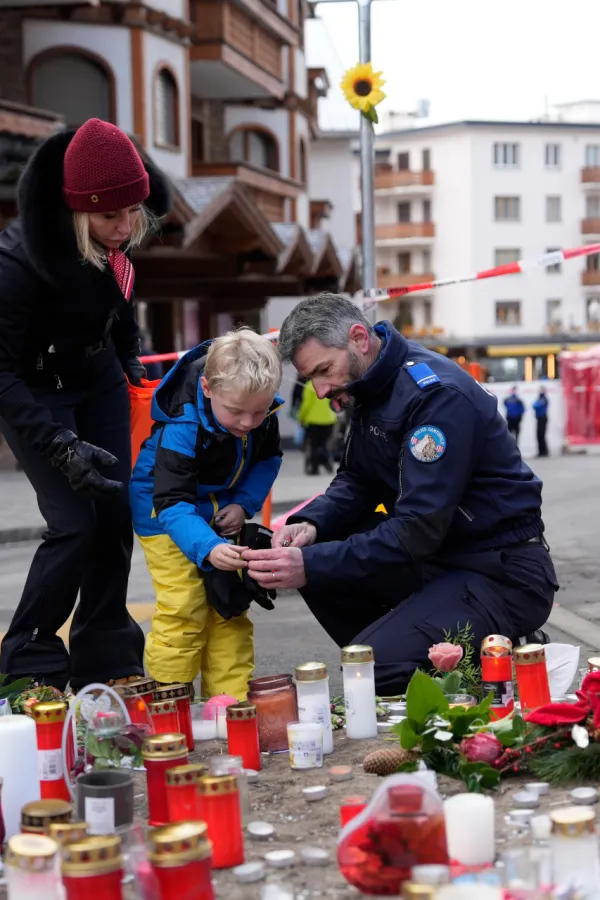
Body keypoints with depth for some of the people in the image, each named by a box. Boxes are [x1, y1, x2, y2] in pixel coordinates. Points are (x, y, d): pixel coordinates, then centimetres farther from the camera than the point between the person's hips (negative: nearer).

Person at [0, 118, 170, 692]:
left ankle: (104, 658, 15)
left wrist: (130, 360, 12)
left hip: (97, 375, 6)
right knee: (75, 522, -13)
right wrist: (62, 446, -37)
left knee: (116, 512, 1)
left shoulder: (122, 230, -15)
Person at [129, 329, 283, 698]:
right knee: (184, 609, -13)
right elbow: (173, 504, -39)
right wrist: (208, 549, -55)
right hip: (165, 511, -6)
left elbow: (269, 458, 1)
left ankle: (231, 701, 14)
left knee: (231, 604, 7)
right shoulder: (183, 427, -36)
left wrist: (244, 504, -15)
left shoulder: (263, 409, -18)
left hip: (222, 509, 6)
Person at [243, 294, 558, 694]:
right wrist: (311, 524, -10)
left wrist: (312, 565, -31)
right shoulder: (371, 386, 5)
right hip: (439, 555, 9)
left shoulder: (437, 394, -23)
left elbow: (419, 528, -28)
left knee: (368, 665, -22)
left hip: (502, 574, -9)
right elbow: (356, 481, 12)